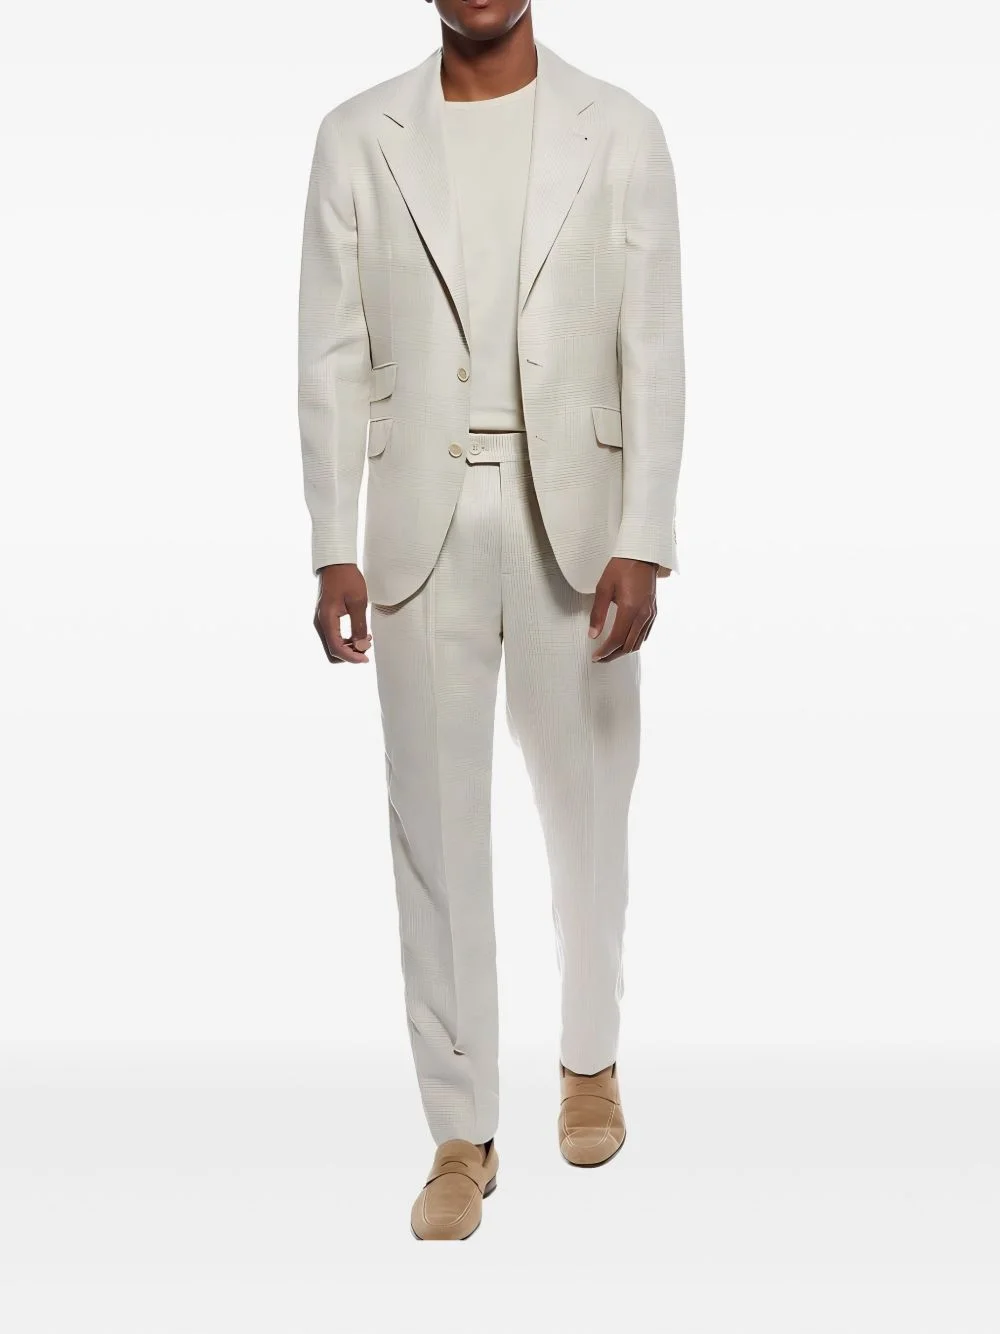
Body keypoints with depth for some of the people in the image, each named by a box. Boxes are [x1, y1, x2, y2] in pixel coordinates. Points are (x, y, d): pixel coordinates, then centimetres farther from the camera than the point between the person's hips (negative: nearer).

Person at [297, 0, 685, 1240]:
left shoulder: (618, 130, 1)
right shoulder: (359, 136, 2)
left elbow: (653, 350, -2)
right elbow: (332, 357, 2)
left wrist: (642, 542, -10)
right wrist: (333, 550, -3)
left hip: (574, 519, 0)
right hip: (423, 525, 0)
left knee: (586, 801, 13)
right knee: (436, 827, 3)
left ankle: (589, 1058, 37)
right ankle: (462, 1131, 15)